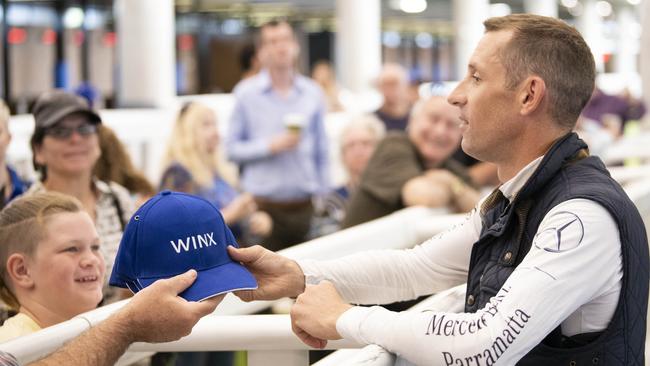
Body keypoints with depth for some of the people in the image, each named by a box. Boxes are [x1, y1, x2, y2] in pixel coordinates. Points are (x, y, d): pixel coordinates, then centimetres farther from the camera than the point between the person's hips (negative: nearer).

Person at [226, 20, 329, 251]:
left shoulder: (312, 93, 10)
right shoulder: (247, 93, 2)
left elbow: (321, 151, 14)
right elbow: (232, 148, 1)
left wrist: (323, 197, 12)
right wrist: (271, 146, -12)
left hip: (303, 206, 2)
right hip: (263, 205, -2)